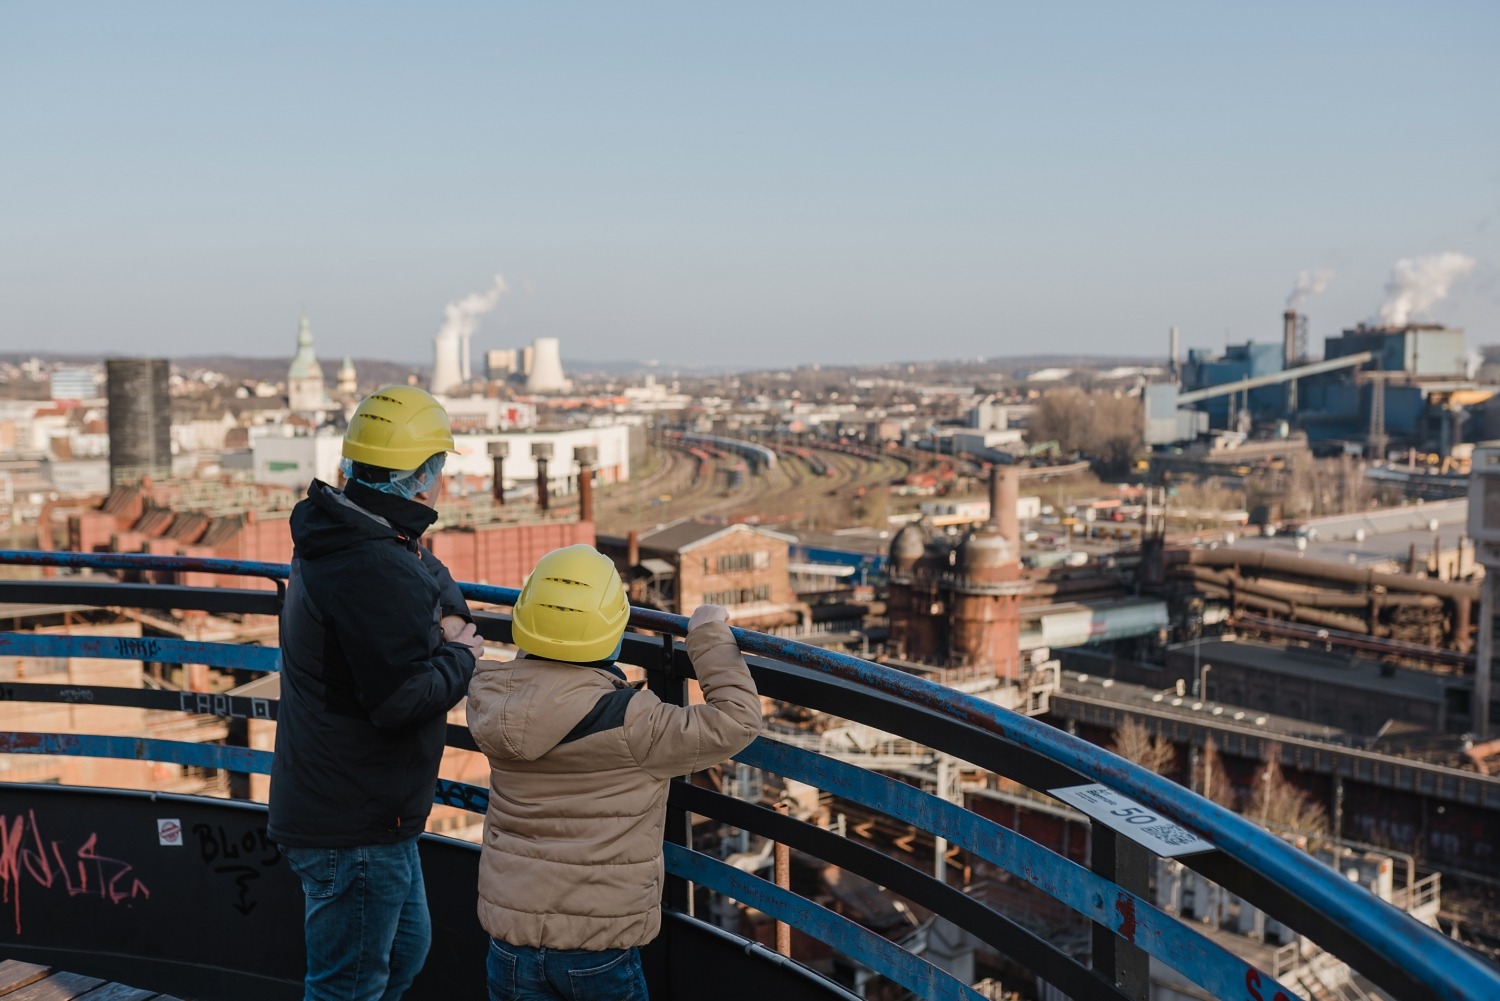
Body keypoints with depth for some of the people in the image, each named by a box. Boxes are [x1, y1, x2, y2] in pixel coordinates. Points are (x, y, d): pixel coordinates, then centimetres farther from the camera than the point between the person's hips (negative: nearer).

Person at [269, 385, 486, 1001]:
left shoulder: (337, 539, 7)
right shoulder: (375, 570, -26)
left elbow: (431, 576, 22)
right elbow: (404, 697, -31)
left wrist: (450, 615, 0)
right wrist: (461, 657, -13)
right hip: (356, 830, -11)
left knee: (405, 949, 27)